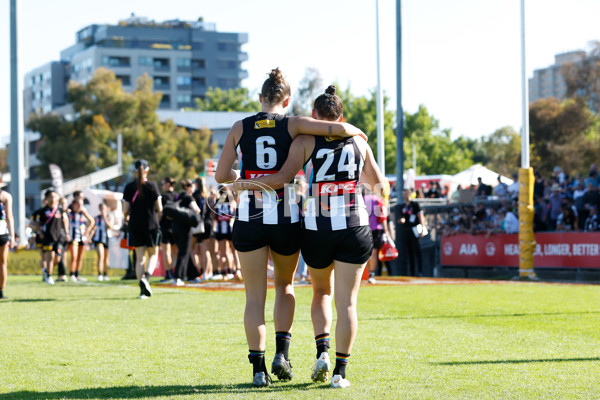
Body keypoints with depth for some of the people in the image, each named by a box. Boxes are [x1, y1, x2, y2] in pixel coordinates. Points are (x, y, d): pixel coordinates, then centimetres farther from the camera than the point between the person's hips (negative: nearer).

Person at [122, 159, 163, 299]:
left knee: (140, 257, 7)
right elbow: (159, 208, -6)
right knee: (153, 254, 12)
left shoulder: (129, 187, 0)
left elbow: (125, 210, -1)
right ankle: (146, 276, -16)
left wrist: (127, 217, 20)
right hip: (151, 225, -2)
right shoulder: (152, 186, -5)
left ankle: (143, 290, 1)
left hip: (135, 226, 2)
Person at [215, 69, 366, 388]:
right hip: (285, 217, 0)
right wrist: (356, 132, 11)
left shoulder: (240, 128, 3)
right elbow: (340, 129, -11)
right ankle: (282, 353, 11)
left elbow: (220, 176, 2)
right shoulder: (292, 124, -2)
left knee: (255, 296, 6)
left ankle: (258, 367, 1)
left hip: (249, 218, 0)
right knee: (285, 285, 22)